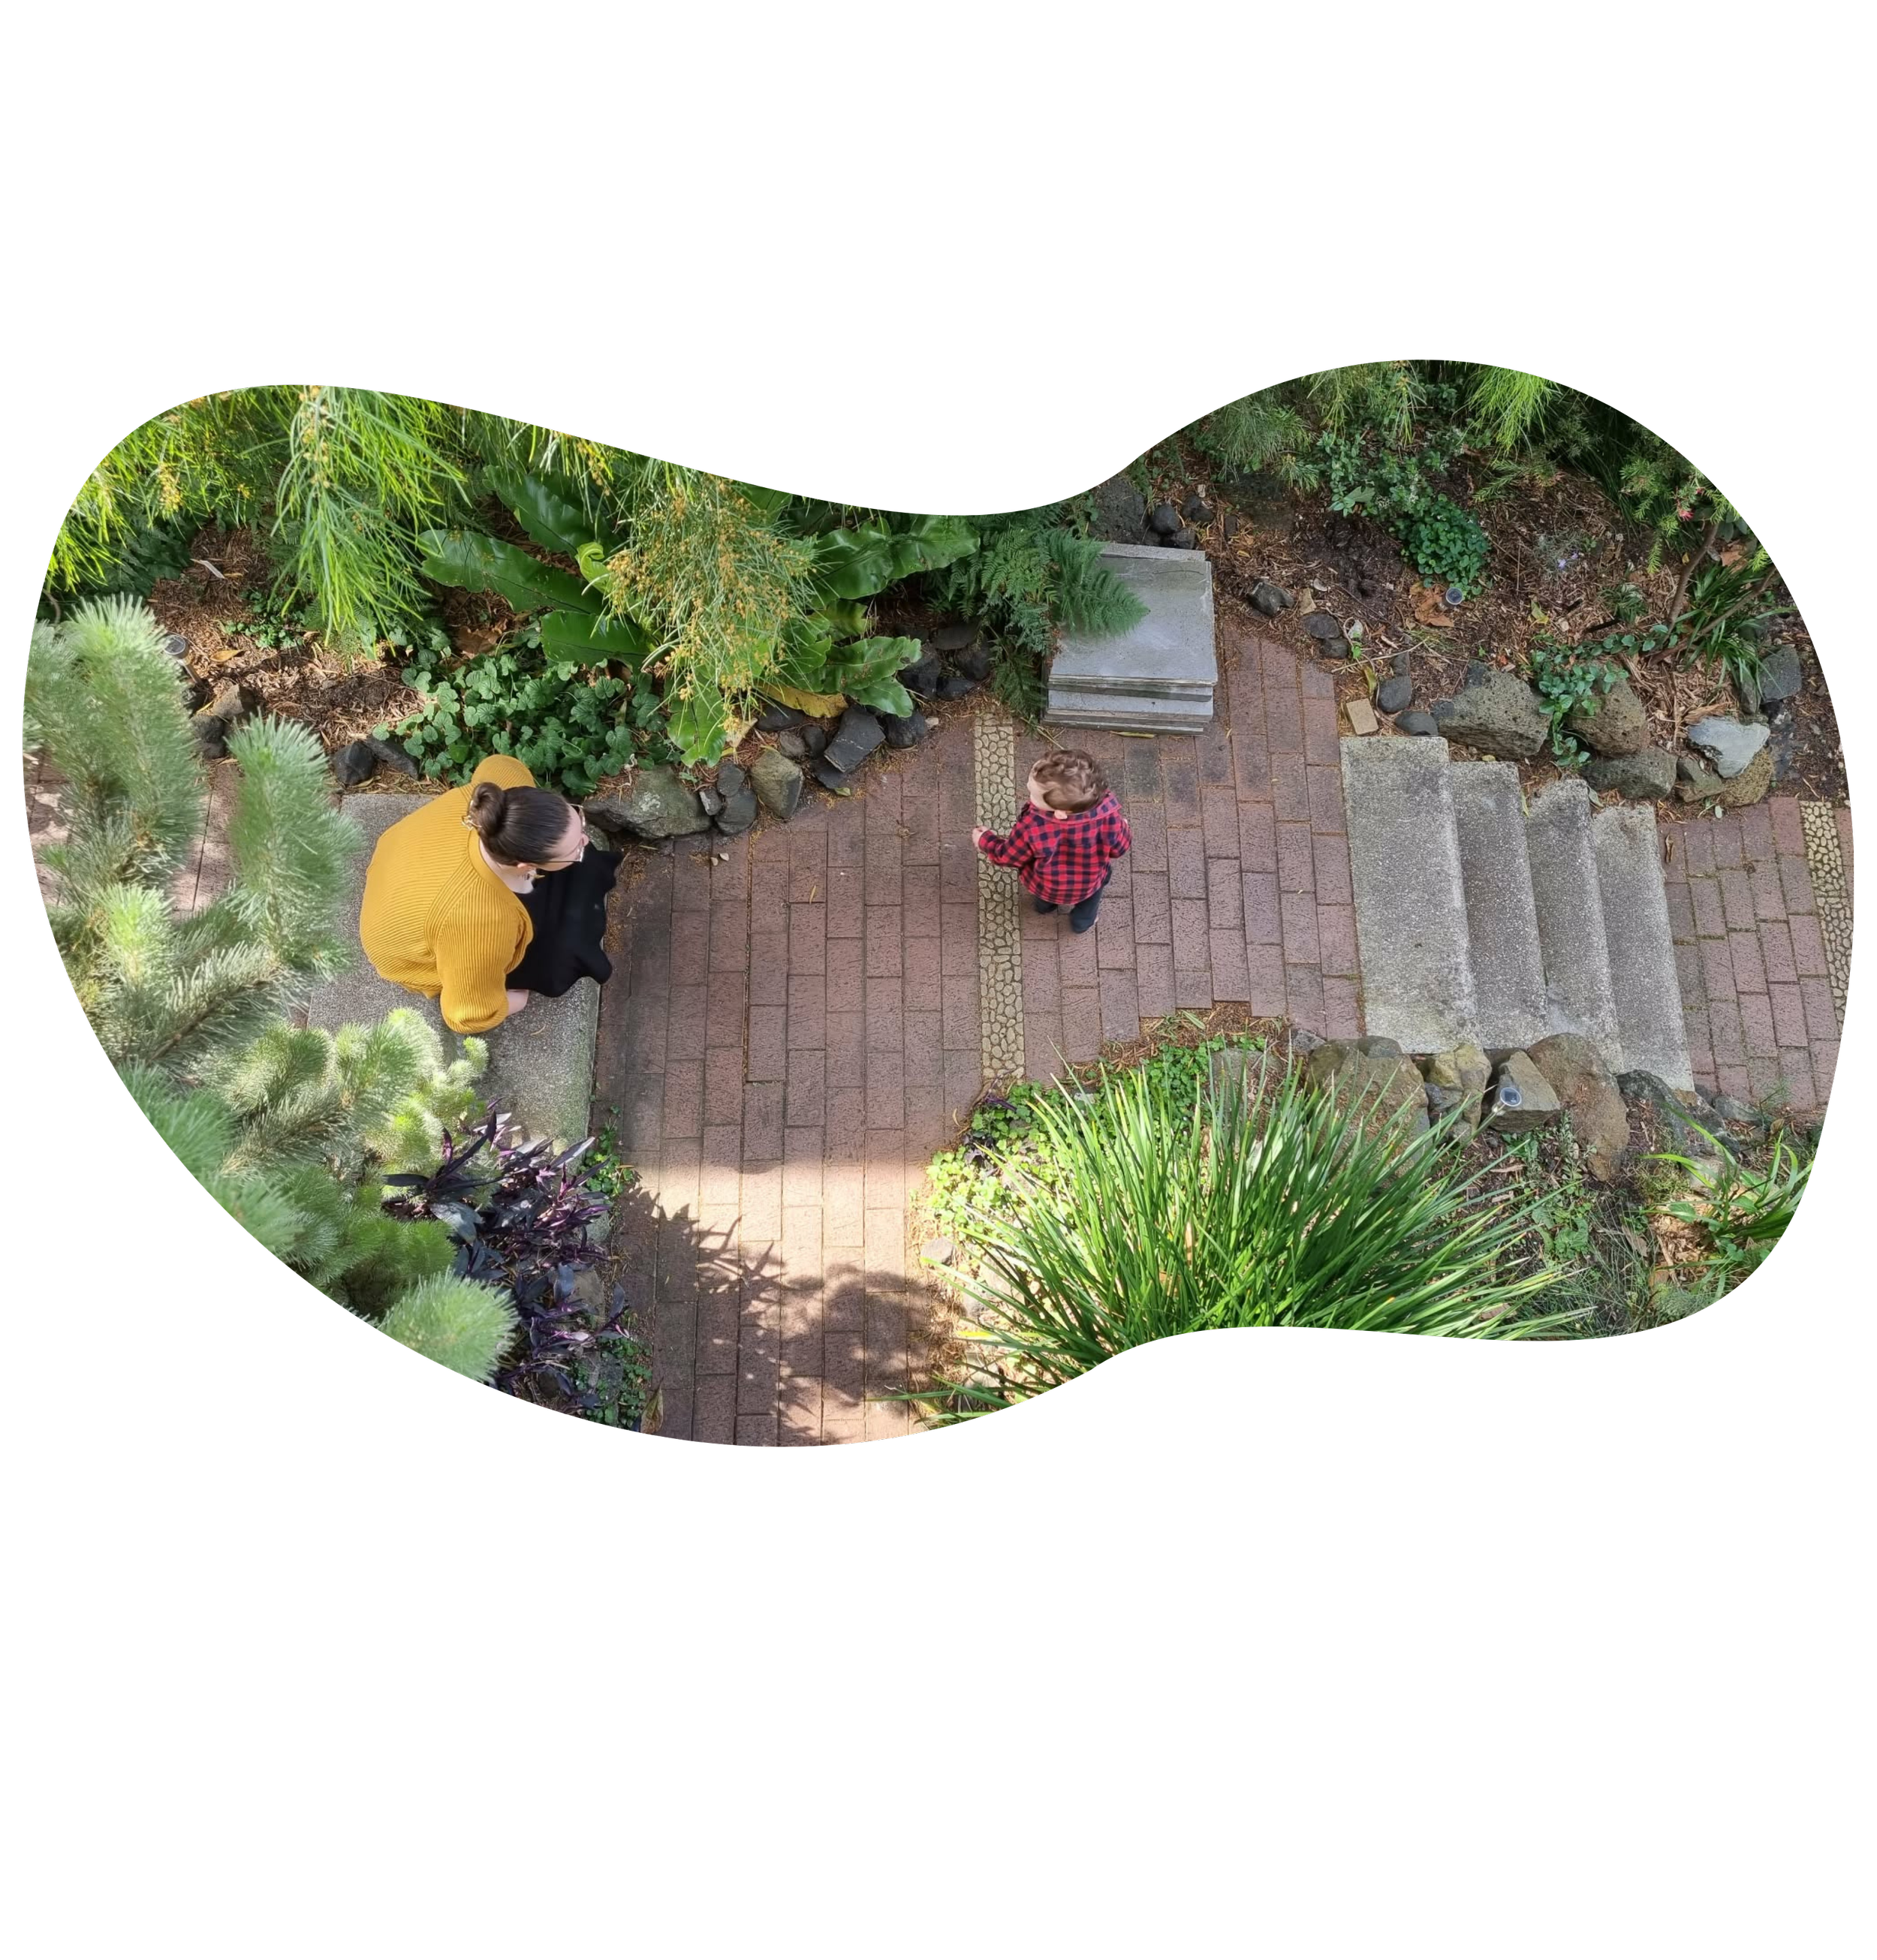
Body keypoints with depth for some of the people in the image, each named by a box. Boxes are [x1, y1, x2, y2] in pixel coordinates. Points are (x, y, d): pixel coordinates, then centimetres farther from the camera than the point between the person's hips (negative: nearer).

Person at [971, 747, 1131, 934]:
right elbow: (1120, 848, -16)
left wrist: (985, 841, -1)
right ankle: (1083, 921, 54)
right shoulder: (1108, 815, -38)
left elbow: (1008, 856, -21)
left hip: (1044, 886, -1)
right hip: (1088, 885, 1)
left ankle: (1045, 904, 65)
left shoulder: (1032, 828, -42)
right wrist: (1122, 827, 7)